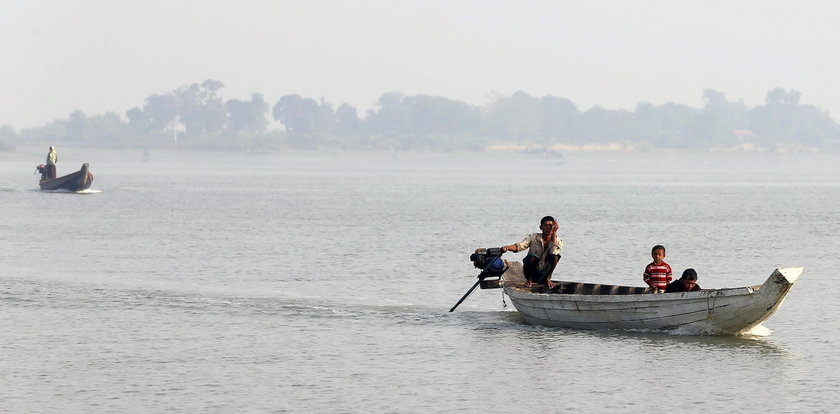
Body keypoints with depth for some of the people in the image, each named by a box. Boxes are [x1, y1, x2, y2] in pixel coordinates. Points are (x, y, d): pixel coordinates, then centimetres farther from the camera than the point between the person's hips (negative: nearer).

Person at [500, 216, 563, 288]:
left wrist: (554, 232, -27)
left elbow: (553, 252, -25)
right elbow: (520, 246, -17)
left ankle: (547, 279, -7)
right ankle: (529, 279, -8)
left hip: (544, 273, 1)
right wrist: (507, 248, -36)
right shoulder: (533, 238, -4)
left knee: (555, 256, -25)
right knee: (533, 257, -33)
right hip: (532, 272, -1)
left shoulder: (558, 241, -3)